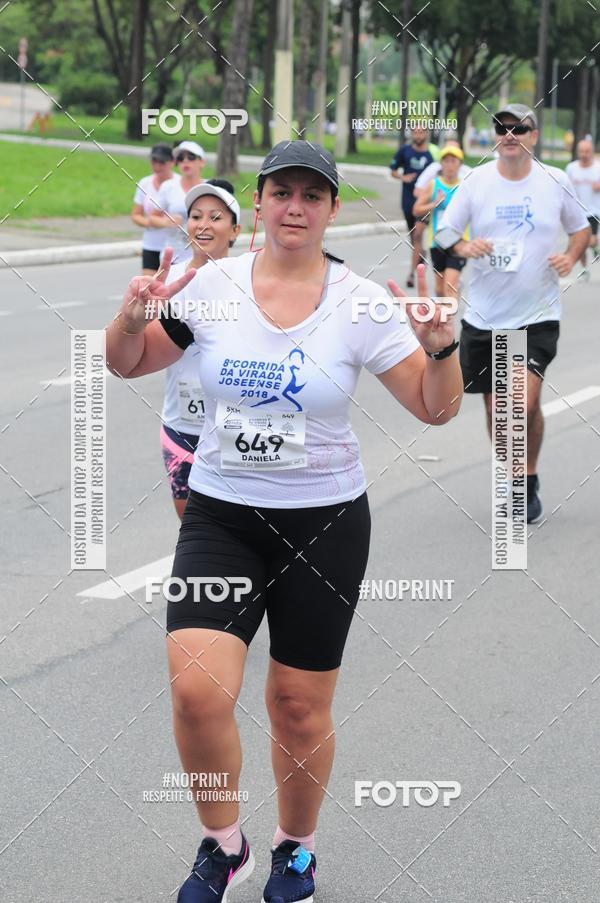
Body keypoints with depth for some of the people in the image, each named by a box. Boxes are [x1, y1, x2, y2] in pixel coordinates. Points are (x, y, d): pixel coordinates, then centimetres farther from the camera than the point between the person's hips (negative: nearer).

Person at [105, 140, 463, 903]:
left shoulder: (361, 302, -6)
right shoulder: (213, 284, -4)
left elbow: (435, 408, -2)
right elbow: (127, 364, 7)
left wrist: (440, 347, -22)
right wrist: (132, 316, -15)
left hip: (324, 521, 0)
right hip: (220, 517, 0)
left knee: (301, 705, 7)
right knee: (196, 689, -17)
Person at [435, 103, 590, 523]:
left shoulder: (555, 181, -1)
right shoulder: (476, 181, -2)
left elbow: (581, 228, 13)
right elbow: (444, 232, 2)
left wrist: (570, 257, -8)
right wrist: (464, 247, -20)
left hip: (538, 315, -2)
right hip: (485, 315, 2)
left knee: (527, 401, -17)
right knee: (496, 406, 9)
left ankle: (530, 483, 4)